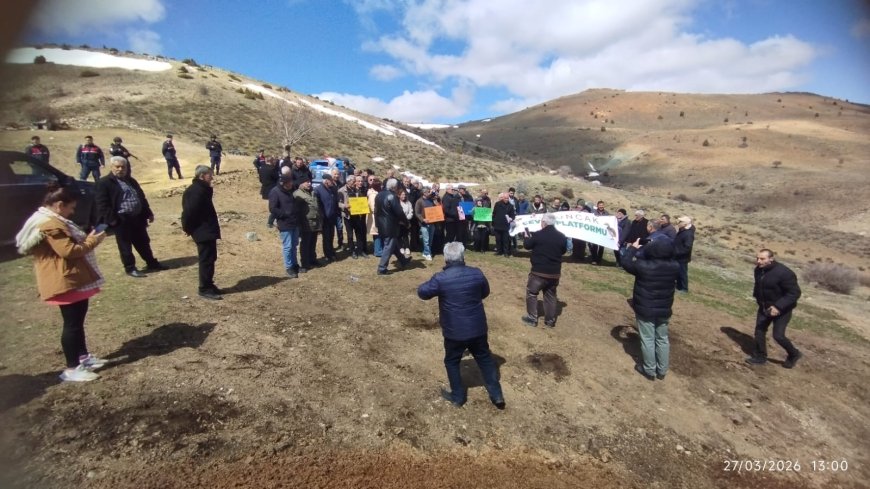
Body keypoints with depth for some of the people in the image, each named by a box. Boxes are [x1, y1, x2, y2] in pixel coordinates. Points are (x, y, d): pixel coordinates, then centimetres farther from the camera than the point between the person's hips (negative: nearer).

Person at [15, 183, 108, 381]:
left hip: (74, 279, 11)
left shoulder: (53, 221, 15)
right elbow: (68, 250, -25)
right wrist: (92, 241, -13)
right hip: (65, 282, -11)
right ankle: (72, 369, 4)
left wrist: (87, 239, 6)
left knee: (78, 320, 19)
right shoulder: (50, 225, -20)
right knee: (72, 323, -4)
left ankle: (83, 356, 31)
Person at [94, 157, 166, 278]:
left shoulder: (131, 180, 16)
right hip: (121, 220, -7)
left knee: (143, 242, 15)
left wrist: (148, 213, 17)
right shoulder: (104, 183, -7)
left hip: (137, 217, 7)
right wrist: (112, 220, -18)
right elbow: (103, 205, -12)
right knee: (125, 246, 4)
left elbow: (141, 197, 22)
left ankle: (152, 263, 25)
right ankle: (130, 268, 13)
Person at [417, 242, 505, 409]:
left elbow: (422, 293, -3)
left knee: (452, 361, 19)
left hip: (454, 331, -3)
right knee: (485, 358, 20)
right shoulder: (477, 273, -7)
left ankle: (457, 396, 30)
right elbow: (485, 293, 11)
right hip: (478, 328, 3)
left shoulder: (440, 278, -17)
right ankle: (497, 395, 26)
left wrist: (429, 283, 15)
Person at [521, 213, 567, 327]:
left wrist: (526, 237, 21)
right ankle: (550, 321, 22)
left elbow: (527, 245, 1)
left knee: (531, 293, 12)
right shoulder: (561, 236, -1)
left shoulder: (538, 235, -14)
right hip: (555, 272, 5)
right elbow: (563, 251, 14)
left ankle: (532, 319, 14)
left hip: (539, 271, -4)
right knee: (550, 296, 17)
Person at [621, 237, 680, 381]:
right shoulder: (674, 267, -10)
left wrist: (633, 248, 4)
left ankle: (650, 371, 20)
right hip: (664, 310, 4)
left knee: (648, 340, 8)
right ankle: (662, 371, 29)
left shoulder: (643, 266, -23)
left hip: (645, 310, -4)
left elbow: (626, 262, -7)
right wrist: (660, 248, 8)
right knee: (662, 339, 18)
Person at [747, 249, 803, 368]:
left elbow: (795, 293, -26)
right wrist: (757, 297, 10)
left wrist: (779, 306, -32)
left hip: (781, 309, -7)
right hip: (764, 307, 7)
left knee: (778, 335, -4)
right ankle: (760, 357, 19)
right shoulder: (758, 270, -4)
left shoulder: (784, 273, -27)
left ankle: (794, 354, 25)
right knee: (759, 331, 5)